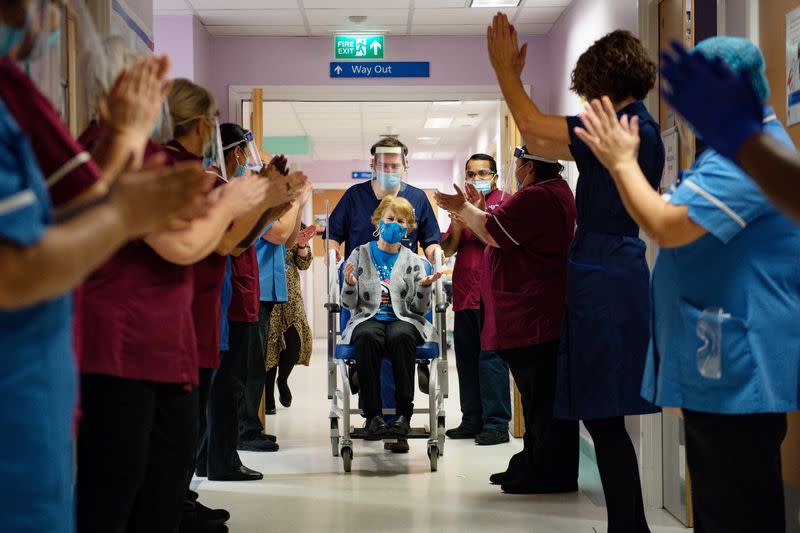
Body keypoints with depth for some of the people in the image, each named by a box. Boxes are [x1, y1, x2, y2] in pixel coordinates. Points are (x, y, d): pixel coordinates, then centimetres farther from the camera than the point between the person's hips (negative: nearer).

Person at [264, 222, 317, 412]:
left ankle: (283, 380, 24)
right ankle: (268, 398, 10)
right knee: (269, 342, -3)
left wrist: (302, 246, -11)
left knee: (295, 341, -6)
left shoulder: (296, 228, 7)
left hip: (290, 296, 3)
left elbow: (303, 264, 8)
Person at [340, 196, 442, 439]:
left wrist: (424, 287, -11)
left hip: (403, 319, 0)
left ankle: (404, 413, -33)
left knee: (400, 335, -36)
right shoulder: (360, 254, 12)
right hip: (368, 317, 0)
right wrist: (350, 284, -12)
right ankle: (372, 414, -32)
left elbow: (420, 309, 9)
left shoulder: (413, 261, 13)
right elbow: (349, 303, 9)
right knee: (367, 337, -36)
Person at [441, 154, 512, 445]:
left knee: (491, 358, -9)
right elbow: (448, 249, 14)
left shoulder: (504, 202, 1)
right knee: (466, 358, 8)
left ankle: (496, 424, -6)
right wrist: (457, 220, -2)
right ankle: (472, 420, 15)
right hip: (465, 295, 7)